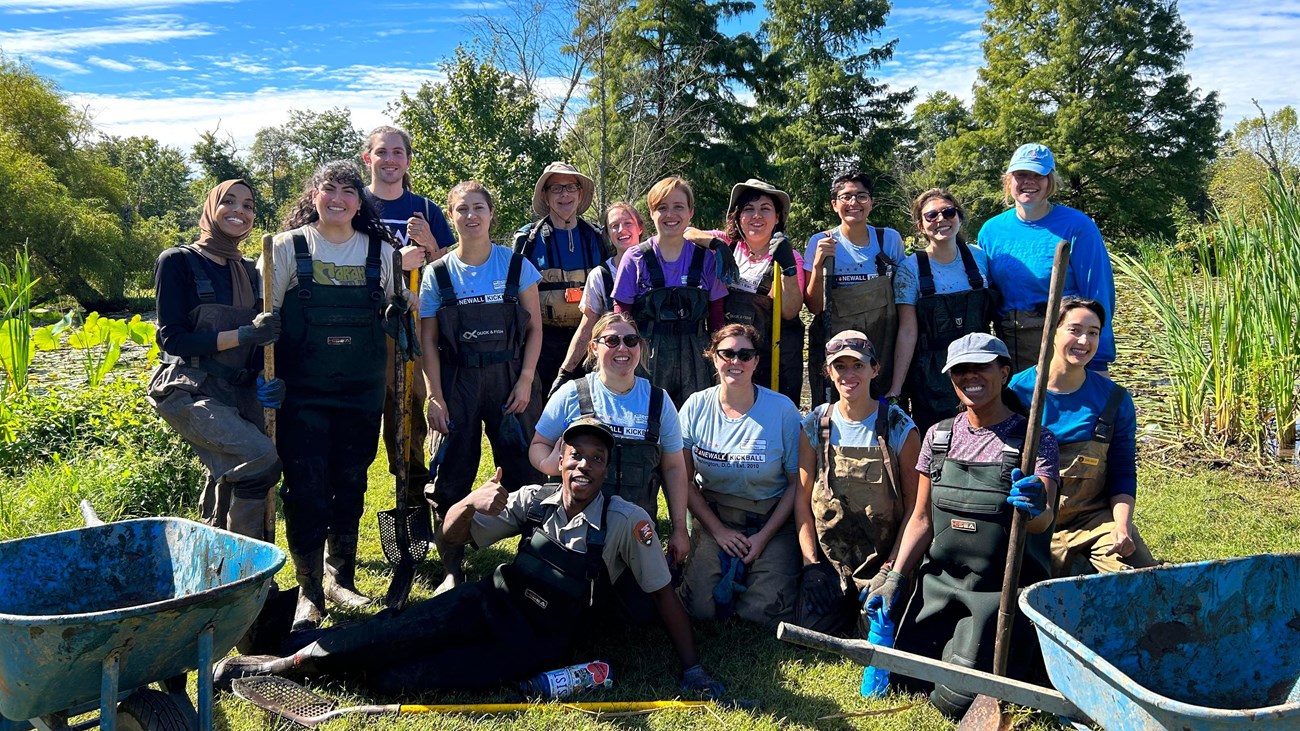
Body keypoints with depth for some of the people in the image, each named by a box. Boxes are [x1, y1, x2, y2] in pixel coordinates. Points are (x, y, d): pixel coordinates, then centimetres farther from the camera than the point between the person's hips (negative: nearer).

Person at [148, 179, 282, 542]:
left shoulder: (249, 271, 14)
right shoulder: (178, 262, -4)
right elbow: (171, 338, -11)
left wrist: (265, 382, -4)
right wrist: (244, 334, -19)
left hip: (240, 393, 6)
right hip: (190, 390, -6)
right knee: (261, 456, -26)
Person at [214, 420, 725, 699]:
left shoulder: (628, 522, -11)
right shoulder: (534, 500, 0)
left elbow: (663, 595, -6)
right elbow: (453, 536, 5)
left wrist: (692, 669, -13)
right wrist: (472, 503, -18)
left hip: (540, 642, -3)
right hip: (492, 601, 3)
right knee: (401, 633, -22)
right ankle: (280, 664, -13)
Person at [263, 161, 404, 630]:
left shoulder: (381, 251, 6)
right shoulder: (288, 247, 0)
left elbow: (398, 309, 18)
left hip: (362, 391, 3)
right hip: (303, 391, -2)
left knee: (351, 487, 11)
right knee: (306, 490, -4)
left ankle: (341, 579, 27)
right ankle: (309, 592, 9)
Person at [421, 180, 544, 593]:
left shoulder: (516, 266, 1)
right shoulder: (437, 273, 2)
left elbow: (534, 328, 3)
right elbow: (428, 340, 2)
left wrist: (525, 380, -6)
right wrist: (435, 397, -5)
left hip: (508, 379, 0)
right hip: (457, 383, 1)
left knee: (521, 473, 0)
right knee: (453, 478, 3)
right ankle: (453, 570, 16)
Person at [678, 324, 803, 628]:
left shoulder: (783, 410, -9)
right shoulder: (697, 406, -4)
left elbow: (797, 483, -5)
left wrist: (764, 536, -10)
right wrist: (718, 530, -7)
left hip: (771, 520, -1)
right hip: (713, 517, 2)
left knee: (764, 611, -17)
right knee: (702, 608, -14)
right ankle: (733, 566, 17)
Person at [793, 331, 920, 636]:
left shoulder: (899, 428, -7)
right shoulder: (816, 425, 0)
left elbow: (914, 505, -5)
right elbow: (802, 499, 2)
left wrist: (892, 570, -11)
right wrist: (811, 562, -7)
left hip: (880, 561, -1)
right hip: (827, 558, 2)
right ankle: (843, 607, 20)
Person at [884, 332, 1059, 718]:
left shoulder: (1034, 438, -7)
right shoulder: (939, 436, 4)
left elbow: (1043, 521, -19)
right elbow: (922, 519, 8)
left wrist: (1035, 509, -43)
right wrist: (896, 578, -1)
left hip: (1001, 590, -4)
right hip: (940, 581, 4)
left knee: (955, 699, -11)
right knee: (909, 676, -4)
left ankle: (1021, 650, 16)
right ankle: (959, 642, 24)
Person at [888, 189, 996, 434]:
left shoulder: (979, 257, 2)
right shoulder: (910, 269, -6)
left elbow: (995, 312, 10)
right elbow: (908, 332, -9)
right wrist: (896, 388, -14)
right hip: (931, 380, -3)